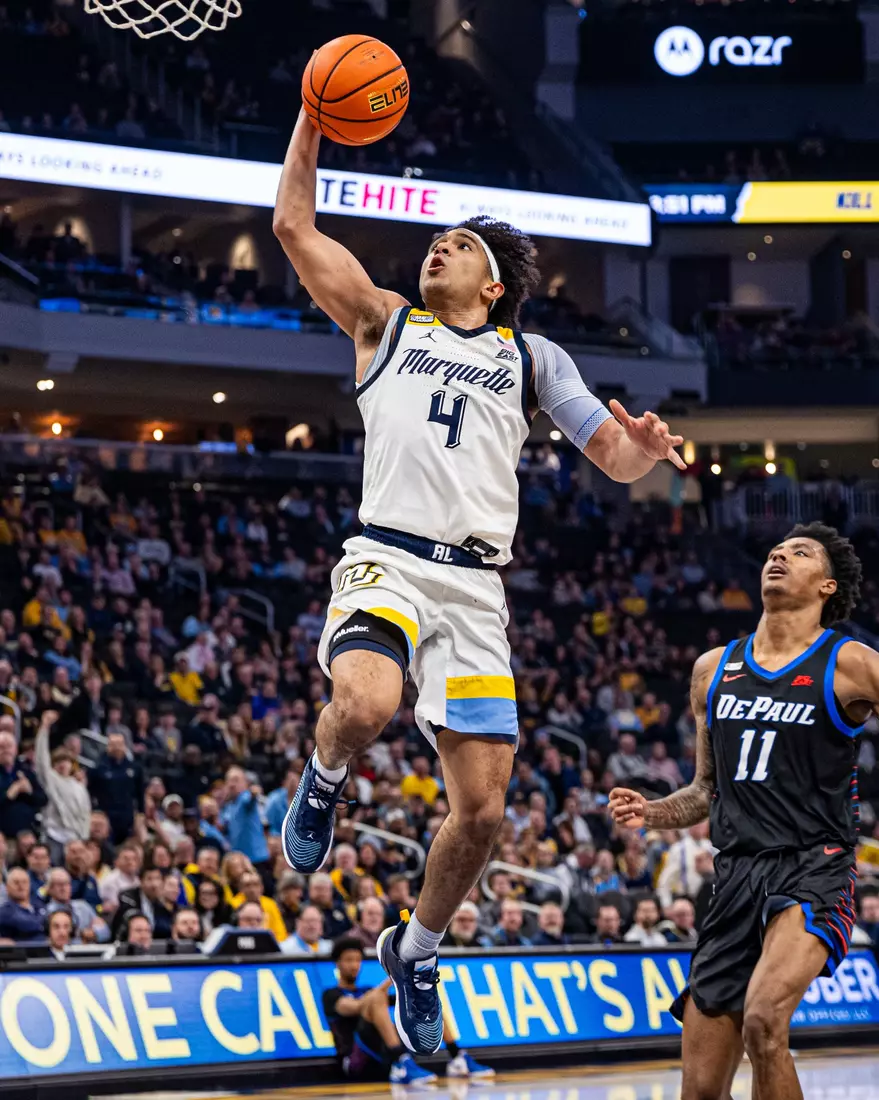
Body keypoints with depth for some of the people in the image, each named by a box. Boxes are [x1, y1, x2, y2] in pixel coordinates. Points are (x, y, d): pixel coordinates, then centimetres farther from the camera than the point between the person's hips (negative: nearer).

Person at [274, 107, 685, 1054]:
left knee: (482, 809, -2)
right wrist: (312, 117, 7)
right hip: (387, 560, -2)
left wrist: (646, 446, -9)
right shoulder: (386, 323, 18)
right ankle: (322, 782, 0)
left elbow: (615, 459, 14)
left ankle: (416, 949, 24)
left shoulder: (533, 359, 21)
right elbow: (293, 223, 13)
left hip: (476, 588, 2)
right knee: (366, 703, -36)